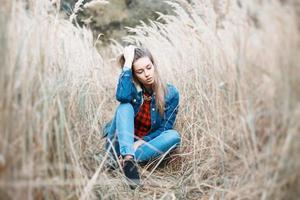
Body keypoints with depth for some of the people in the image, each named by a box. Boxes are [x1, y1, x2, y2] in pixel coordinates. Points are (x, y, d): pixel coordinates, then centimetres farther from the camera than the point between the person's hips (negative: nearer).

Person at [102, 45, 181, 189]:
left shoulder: (170, 93, -7)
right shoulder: (132, 86, -8)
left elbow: (164, 129, -6)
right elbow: (122, 97, -33)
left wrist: (141, 142, -20)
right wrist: (128, 61, -26)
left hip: (145, 145, 1)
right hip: (121, 144, -1)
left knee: (174, 136, -26)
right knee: (125, 106, -26)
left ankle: (128, 159, -36)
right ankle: (128, 157, -47)